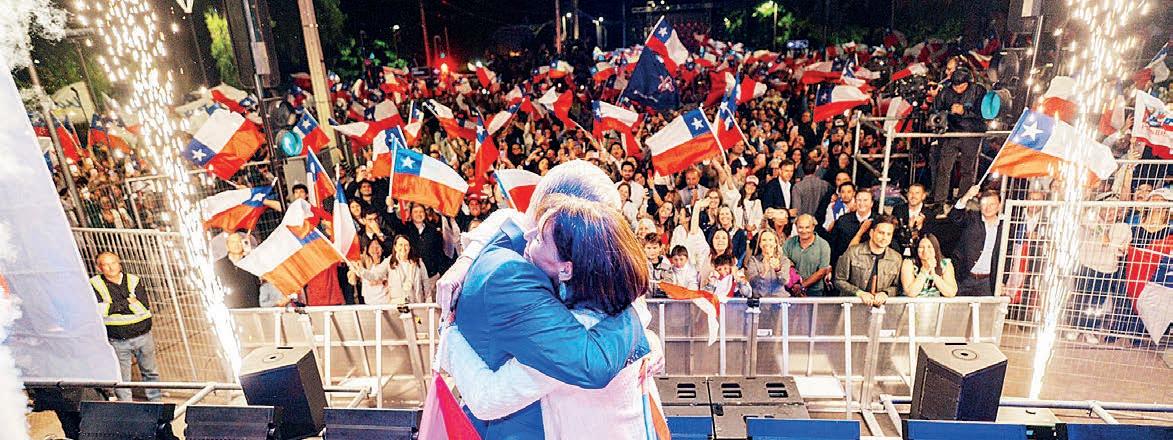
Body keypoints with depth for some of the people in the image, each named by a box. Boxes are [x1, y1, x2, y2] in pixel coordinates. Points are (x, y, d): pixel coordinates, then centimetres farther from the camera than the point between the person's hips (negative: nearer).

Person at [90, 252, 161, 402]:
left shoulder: (134, 280, 0)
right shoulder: (95, 284, -2)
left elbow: (144, 307, -11)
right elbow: (99, 310, -16)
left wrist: (114, 306, -13)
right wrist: (128, 301, -13)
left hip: (142, 336, 2)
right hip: (118, 341, -1)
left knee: (150, 371, 15)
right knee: (122, 378, 5)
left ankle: (156, 401, 30)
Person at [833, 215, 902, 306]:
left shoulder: (896, 258, 7)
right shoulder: (853, 252, -3)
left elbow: (897, 287, 15)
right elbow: (839, 281, 0)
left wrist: (885, 292, -5)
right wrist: (859, 292, -11)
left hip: (879, 306, 3)